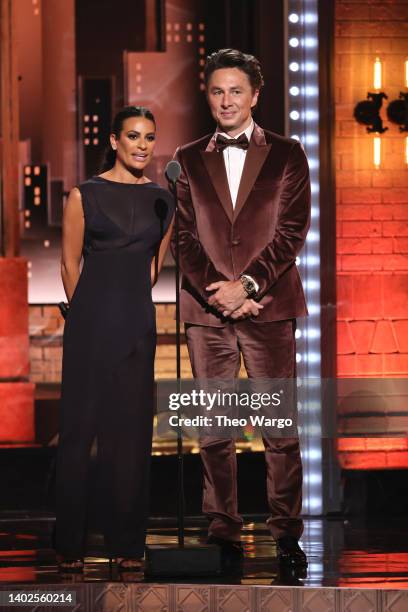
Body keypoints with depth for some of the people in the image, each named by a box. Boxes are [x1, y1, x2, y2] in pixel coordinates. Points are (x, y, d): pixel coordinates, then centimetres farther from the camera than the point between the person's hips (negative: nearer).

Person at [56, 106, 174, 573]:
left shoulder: (161, 201, 10)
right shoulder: (84, 196, -1)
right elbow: (70, 265, 3)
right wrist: (91, 315, 8)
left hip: (138, 324, 4)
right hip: (91, 323, -3)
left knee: (131, 429, 4)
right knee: (80, 426, -1)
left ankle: (127, 542, 11)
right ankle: (70, 545, 5)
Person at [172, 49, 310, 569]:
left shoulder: (286, 155, 7)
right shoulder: (188, 160, 12)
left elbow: (292, 229, -1)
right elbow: (185, 235, 6)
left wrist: (247, 285, -12)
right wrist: (215, 290, -9)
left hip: (269, 307, -2)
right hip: (207, 311, 2)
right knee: (213, 429, 3)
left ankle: (286, 533, 3)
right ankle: (223, 533, 9)